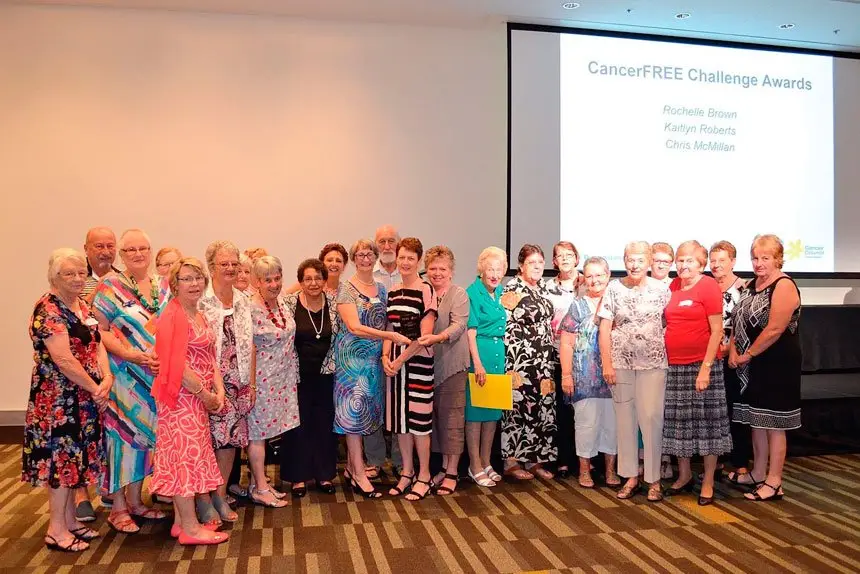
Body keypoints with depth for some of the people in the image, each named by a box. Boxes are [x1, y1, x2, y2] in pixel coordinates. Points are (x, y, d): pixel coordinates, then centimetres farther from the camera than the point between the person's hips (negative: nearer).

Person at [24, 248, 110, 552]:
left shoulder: (83, 306, 11)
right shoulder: (48, 310, -16)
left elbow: (97, 344, 8)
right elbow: (63, 359, -22)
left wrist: (107, 378, -9)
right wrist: (95, 388, -14)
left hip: (84, 399, 8)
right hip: (59, 400, -8)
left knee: (75, 456, 15)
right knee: (62, 457, -2)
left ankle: (69, 520, 26)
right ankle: (56, 530, 10)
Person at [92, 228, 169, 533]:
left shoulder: (163, 287, 10)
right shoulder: (110, 286, -4)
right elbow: (99, 331, -10)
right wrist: (133, 355, -19)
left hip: (157, 375, 5)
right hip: (123, 376, -5)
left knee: (146, 432, 11)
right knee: (122, 434, 0)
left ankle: (135, 500, 25)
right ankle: (118, 507, 13)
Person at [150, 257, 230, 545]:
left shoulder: (199, 316, 13)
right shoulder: (173, 316, -15)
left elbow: (210, 359, 13)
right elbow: (177, 366, -21)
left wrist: (219, 391, 1)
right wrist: (205, 394, -14)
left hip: (199, 397, 9)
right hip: (181, 397, -9)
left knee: (185, 457, 14)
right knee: (186, 455, -2)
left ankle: (181, 521, 24)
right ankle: (190, 528, 8)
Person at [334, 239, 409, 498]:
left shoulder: (381, 289, 11)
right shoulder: (346, 289, -8)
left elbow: (385, 323, 13)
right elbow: (354, 327, -18)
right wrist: (391, 336, -24)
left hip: (374, 357, 6)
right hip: (352, 356, -6)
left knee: (367, 410, 10)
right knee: (355, 408, -5)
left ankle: (352, 466, 23)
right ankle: (359, 475, 1)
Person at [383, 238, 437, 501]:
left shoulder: (426, 290, -8)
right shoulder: (393, 292, 11)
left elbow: (425, 335, -13)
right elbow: (389, 330, 13)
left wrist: (400, 359, -13)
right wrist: (385, 357, -3)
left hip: (418, 359, -6)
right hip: (394, 361, 6)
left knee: (418, 416, 0)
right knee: (399, 416, 11)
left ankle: (424, 475, 14)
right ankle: (407, 472, 25)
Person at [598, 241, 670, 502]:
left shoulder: (661, 289, 2)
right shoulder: (614, 289, 2)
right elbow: (605, 329, 0)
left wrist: (671, 355, -2)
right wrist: (606, 364, -4)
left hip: (653, 363, -1)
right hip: (621, 362, 1)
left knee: (651, 417, -4)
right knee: (625, 418, 7)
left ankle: (654, 479, 9)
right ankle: (630, 476, 19)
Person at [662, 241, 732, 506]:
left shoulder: (709, 287, -7)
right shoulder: (673, 286, 9)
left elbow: (717, 331, -11)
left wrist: (706, 367, -16)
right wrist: (664, 361, 9)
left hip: (701, 365, -6)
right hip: (673, 366, 6)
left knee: (706, 420, 3)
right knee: (678, 421, 12)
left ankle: (708, 481, 15)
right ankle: (684, 474, 28)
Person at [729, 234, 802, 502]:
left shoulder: (784, 286, -14)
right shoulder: (751, 285, 11)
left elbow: (774, 330, -20)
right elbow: (738, 320, 13)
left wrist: (747, 355, -12)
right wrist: (733, 349, -2)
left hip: (776, 365, -8)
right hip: (752, 366, 8)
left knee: (773, 424, 0)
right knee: (756, 421, 15)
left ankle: (774, 483, 10)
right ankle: (758, 474, 28)